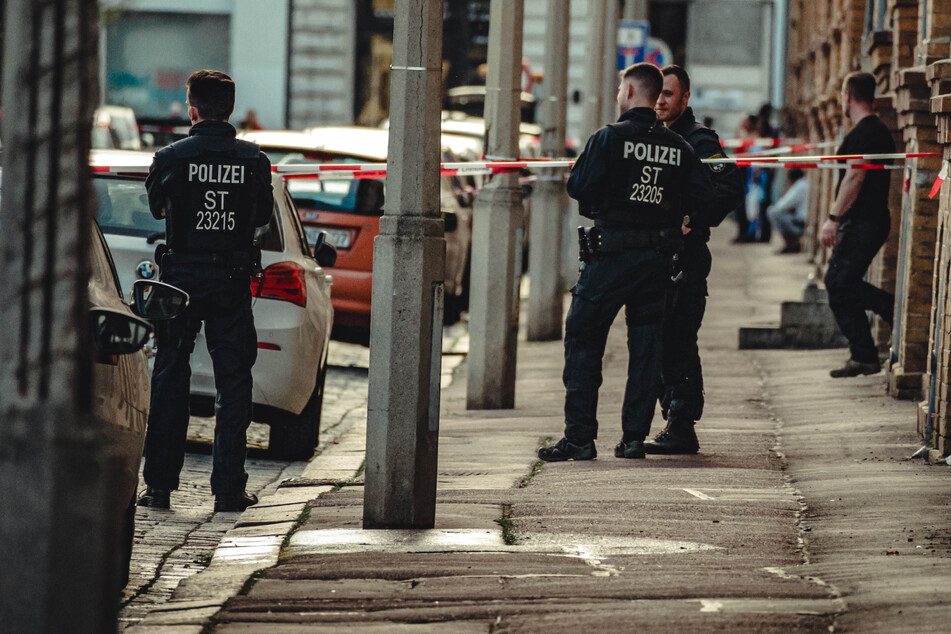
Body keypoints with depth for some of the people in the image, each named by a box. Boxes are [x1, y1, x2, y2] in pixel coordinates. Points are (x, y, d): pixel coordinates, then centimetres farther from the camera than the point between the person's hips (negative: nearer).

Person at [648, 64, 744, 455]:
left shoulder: (699, 141, -7)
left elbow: (730, 189, -15)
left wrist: (693, 223, -19)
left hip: (686, 257, -9)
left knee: (678, 344, -11)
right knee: (662, 342, 9)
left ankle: (682, 429, -10)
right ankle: (675, 424, 14)